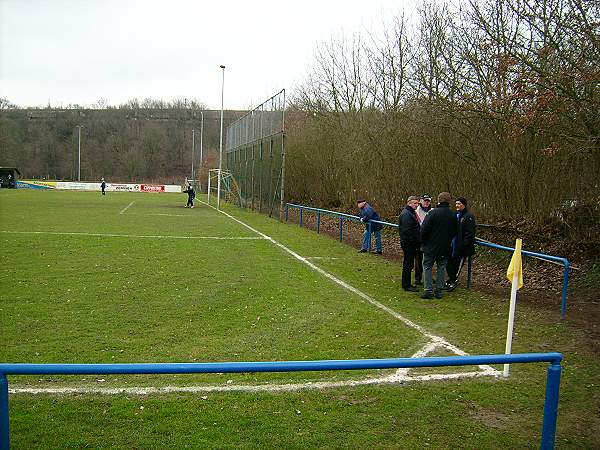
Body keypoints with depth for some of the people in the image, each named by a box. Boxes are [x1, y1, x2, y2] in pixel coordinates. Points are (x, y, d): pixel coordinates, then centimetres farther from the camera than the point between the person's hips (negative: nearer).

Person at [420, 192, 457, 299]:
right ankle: (439, 291, 13)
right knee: (441, 268, 11)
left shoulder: (433, 213, -14)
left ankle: (429, 290, 0)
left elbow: (424, 229, -14)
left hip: (431, 246, -4)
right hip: (445, 247, 4)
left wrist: (423, 242, 0)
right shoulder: (453, 215, 2)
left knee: (427, 267, 5)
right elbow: (454, 232, 10)